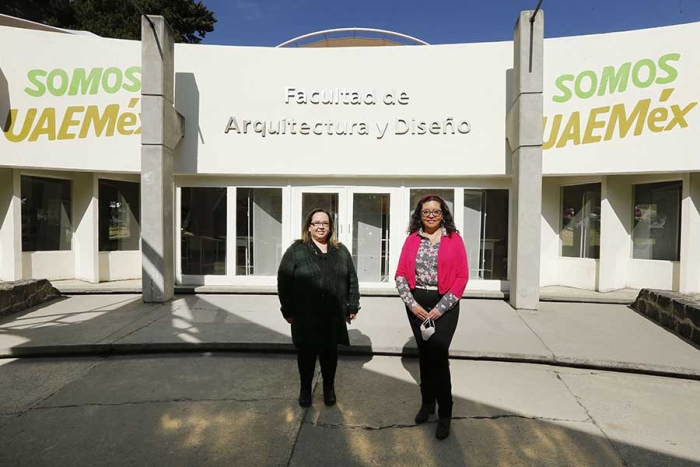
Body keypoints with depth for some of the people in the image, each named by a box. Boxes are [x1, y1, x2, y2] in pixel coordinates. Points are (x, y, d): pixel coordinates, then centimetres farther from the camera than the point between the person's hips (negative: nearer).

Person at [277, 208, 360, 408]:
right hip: (305, 316, -2)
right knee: (306, 353, 10)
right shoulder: (296, 250, -2)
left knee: (330, 352, 13)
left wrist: (353, 306, 5)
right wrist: (288, 311, -6)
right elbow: (284, 282, -4)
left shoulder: (341, 251, 8)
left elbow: (352, 280, 10)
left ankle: (329, 387, 33)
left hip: (333, 315, 2)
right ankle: (305, 388, 31)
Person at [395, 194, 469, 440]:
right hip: (416, 303, 3)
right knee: (424, 353, 14)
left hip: (444, 304, -3)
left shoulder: (454, 239, -4)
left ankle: (445, 412, 12)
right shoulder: (412, 239, 3)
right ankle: (427, 402, 33)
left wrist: (440, 308, -12)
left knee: (438, 355, -6)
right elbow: (401, 274, 2)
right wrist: (412, 304, -10)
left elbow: (462, 276, -7)